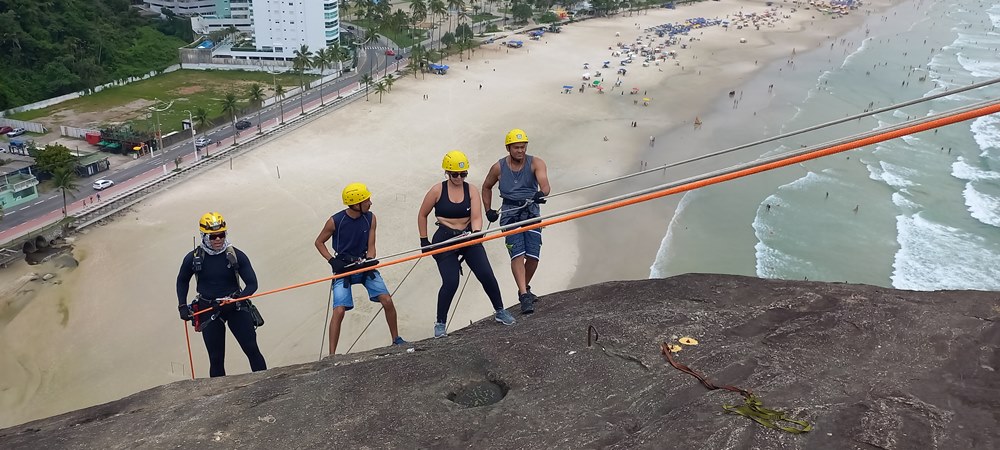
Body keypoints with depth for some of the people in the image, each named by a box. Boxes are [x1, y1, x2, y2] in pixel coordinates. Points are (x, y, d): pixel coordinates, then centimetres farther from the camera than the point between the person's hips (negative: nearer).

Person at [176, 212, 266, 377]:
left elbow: (252, 284, -9)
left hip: (236, 307, -1)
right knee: (216, 359, 5)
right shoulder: (193, 258, -5)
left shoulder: (236, 255, -10)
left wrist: (235, 299, -24)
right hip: (209, 310, 1)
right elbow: (182, 281, 15)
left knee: (252, 349, -4)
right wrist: (182, 306, 7)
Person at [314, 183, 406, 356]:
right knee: (339, 310, -15)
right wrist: (332, 261, -13)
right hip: (343, 269, -3)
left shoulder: (370, 218, -5)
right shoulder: (335, 222, -14)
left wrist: (369, 261, -20)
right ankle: (332, 354, -6)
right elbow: (319, 242, 0)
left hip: (365, 265, 3)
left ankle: (396, 340, 11)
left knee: (387, 301, -9)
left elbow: (371, 247, -1)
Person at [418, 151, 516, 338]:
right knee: (450, 282, -13)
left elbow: (476, 217, -9)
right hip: (444, 241, -2)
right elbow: (422, 215, 7)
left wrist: (476, 232, -29)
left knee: (486, 275, -5)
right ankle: (440, 323, 7)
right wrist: (424, 240, 5)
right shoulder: (437, 191, -4)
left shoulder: (471, 190, 1)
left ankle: (499, 311, 17)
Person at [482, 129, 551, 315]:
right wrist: (488, 210, 10)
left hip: (531, 211, 0)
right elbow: (486, 187, 19)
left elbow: (544, 184, -21)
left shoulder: (535, 163, -4)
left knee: (533, 256, -4)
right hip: (510, 212, 0)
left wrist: (541, 193, -44)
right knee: (517, 254, -15)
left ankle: (524, 288, 23)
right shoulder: (498, 168, 2)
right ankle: (524, 296, -17)